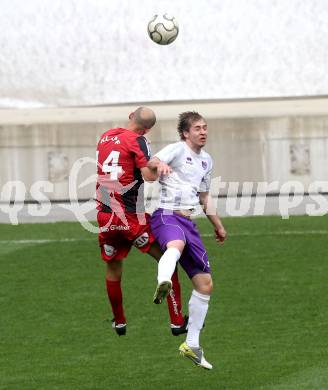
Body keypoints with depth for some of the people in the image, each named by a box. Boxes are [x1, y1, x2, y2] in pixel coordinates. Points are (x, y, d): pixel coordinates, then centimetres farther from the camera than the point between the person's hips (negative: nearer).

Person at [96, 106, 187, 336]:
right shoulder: (137, 141, -10)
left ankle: (119, 323, 31)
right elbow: (149, 175, -22)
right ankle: (177, 322, 3)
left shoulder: (105, 137, 10)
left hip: (105, 216, 6)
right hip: (131, 217, -6)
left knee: (113, 267, 20)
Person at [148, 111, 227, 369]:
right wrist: (159, 164, -45)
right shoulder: (177, 149, -2)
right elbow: (151, 162, -22)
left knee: (205, 284, 6)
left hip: (188, 222, 7)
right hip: (166, 215, -7)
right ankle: (163, 284, -75)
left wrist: (218, 225, 38)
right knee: (177, 244, -43)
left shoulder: (206, 160, 21)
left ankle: (192, 345, 17)